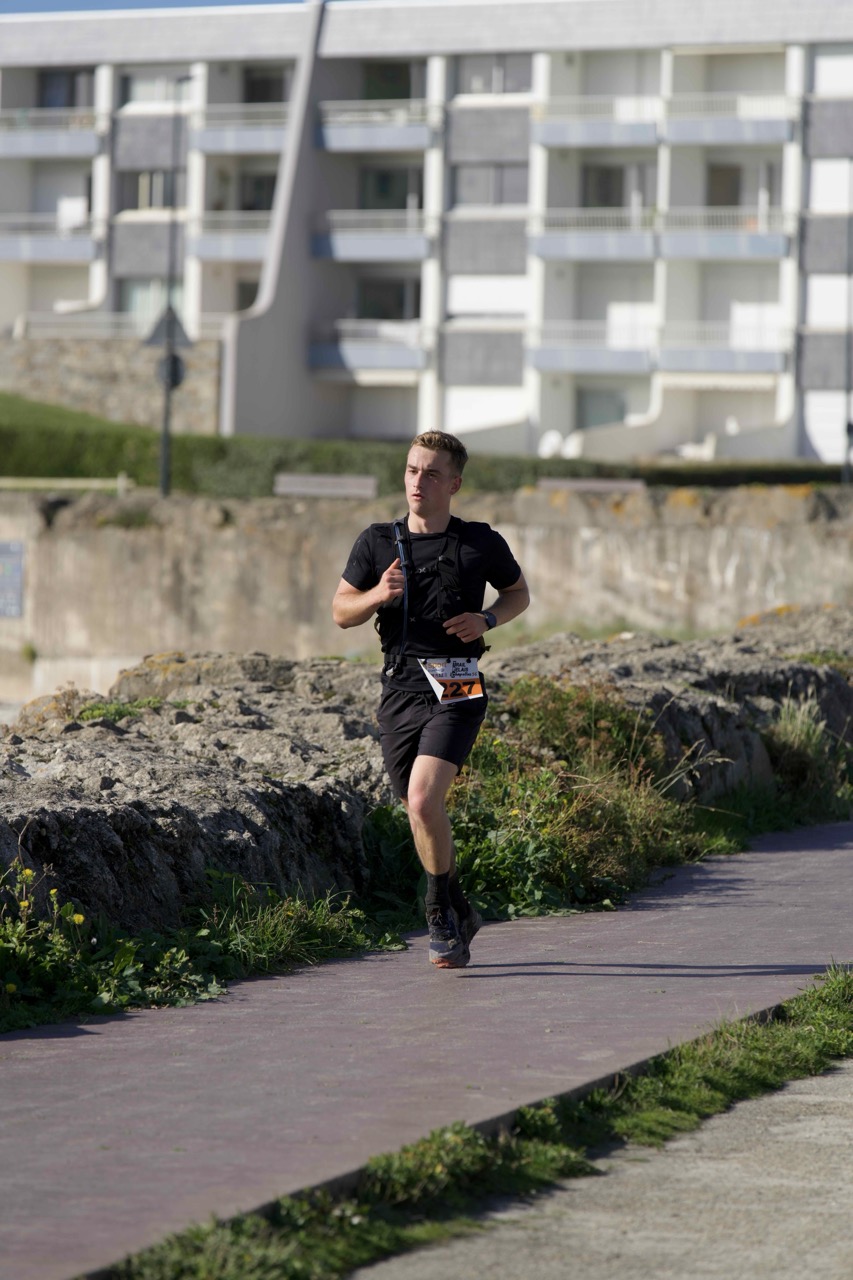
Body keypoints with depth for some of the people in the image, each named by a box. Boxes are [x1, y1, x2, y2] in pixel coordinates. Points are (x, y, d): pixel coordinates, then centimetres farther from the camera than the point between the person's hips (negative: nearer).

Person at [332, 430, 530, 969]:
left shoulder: (481, 543, 1)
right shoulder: (377, 542, 6)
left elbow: (519, 592, 17)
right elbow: (341, 611, 11)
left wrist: (487, 619, -3)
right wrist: (377, 596, -10)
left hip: (458, 689, -4)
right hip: (401, 687, 4)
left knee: (423, 800, -22)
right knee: (422, 813, 11)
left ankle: (443, 911, -4)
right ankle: (460, 916, 32)